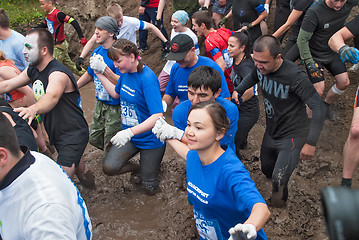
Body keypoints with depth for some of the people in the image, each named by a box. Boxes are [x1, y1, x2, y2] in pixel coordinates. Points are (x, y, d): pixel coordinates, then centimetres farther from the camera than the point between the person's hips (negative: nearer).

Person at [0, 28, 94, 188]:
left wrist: (33, 109, -65)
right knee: (76, 165, 28)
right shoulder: (33, 71, 5)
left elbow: (52, 96, -46)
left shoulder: (58, 73, -25)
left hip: (73, 134, -9)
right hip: (55, 132, 9)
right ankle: (89, 182, 52)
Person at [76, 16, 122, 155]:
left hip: (116, 106, -8)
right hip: (100, 103, 8)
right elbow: (89, 75, 20)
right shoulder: (97, 52, 4)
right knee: (94, 139, 19)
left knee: (110, 146, 2)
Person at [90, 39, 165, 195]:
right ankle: (139, 167, 17)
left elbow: (158, 116, -33)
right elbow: (116, 93, 18)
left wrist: (130, 132, -43)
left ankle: (153, 163, 39)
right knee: (109, 168, -12)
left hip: (150, 139, -6)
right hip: (129, 135, 7)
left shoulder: (147, 79, -26)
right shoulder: (125, 72, -2)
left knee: (150, 189, 6)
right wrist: (99, 73, 7)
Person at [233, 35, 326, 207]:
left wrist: (311, 142, -26)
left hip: (292, 136, -7)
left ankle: (281, 201, 15)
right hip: (270, 133, 7)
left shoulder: (295, 77, -29)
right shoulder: (261, 67, -9)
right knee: (266, 170, 23)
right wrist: (238, 90, 0)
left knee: (278, 182, -17)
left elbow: (319, 108, -25)